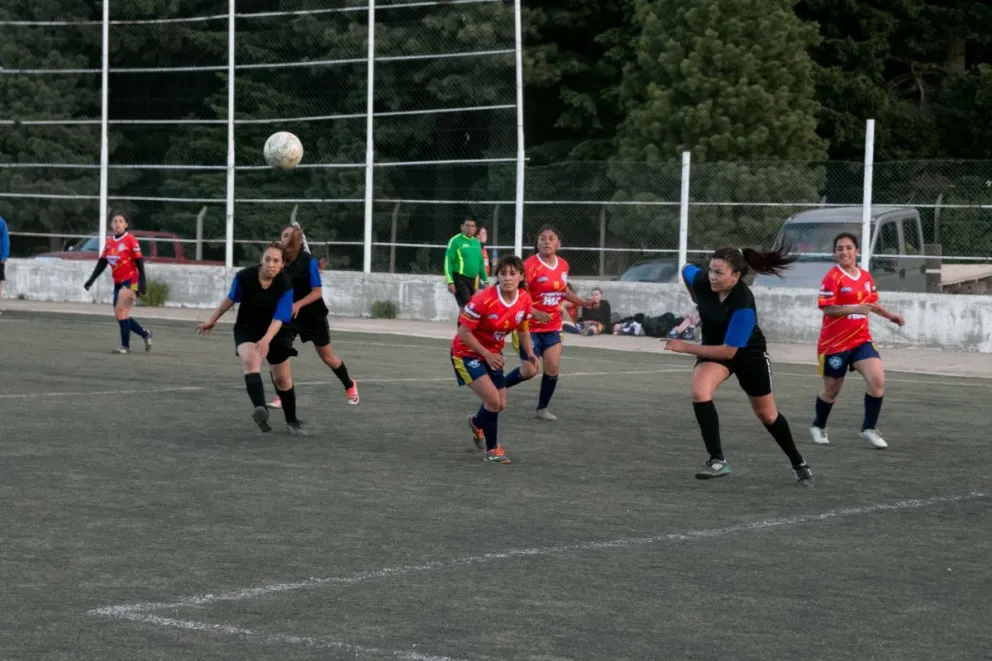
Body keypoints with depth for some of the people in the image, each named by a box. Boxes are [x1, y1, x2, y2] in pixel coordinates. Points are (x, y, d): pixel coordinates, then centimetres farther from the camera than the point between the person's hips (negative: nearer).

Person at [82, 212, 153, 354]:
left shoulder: (130, 240, -10)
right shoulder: (109, 242, 8)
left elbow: (139, 264, -12)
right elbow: (101, 263, 14)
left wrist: (141, 285, -18)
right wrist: (91, 280, 9)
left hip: (130, 281, -7)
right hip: (118, 283, 7)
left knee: (121, 311, -16)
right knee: (120, 315, 7)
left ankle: (126, 346, -10)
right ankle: (145, 334, 26)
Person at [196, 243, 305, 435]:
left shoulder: (285, 286, -24)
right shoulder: (244, 276, -20)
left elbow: (278, 319, -29)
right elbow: (231, 298, 0)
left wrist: (266, 340, -46)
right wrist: (212, 320, 11)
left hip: (275, 333, 0)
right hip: (246, 329, 0)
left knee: (282, 378, 12)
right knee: (250, 360, -31)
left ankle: (292, 421, 34)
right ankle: (261, 411, -49)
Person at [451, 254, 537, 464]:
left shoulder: (524, 301, -10)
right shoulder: (483, 300, -29)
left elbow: (523, 330, 8)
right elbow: (463, 333, -23)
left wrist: (530, 354, -7)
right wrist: (487, 355, -23)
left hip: (492, 354, 7)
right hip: (467, 353, -7)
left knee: (500, 405, 11)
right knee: (493, 400, -19)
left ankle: (477, 423, 47)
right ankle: (492, 449, 1)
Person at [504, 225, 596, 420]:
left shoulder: (563, 265, 2)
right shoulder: (530, 265, -18)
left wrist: (583, 302, 11)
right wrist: (535, 313, -33)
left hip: (552, 326, 5)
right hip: (530, 326, -5)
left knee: (553, 368, -2)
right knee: (529, 370, -5)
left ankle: (542, 409, 14)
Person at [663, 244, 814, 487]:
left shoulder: (743, 305, -37)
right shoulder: (701, 280, -23)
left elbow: (728, 351, -35)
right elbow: (685, 269, 2)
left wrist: (685, 347, -34)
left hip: (748, 352, -4)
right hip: (713, 348, 4)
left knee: (767, 414, 13)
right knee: (700, 391, -28)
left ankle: (798, 464, 38)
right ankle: (718, 461, -23)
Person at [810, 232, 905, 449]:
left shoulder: (866, 277, 5)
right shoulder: (833, 277, -14)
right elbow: (827, 308, -21)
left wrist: (889, 315, 8)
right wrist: (855, 309, -31)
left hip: (861, 340, 5)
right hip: (834, 342, -5)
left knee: (877, 380, -14)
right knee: (832, 389, 8)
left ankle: (869, 428, 1)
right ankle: (818, 426, 35)